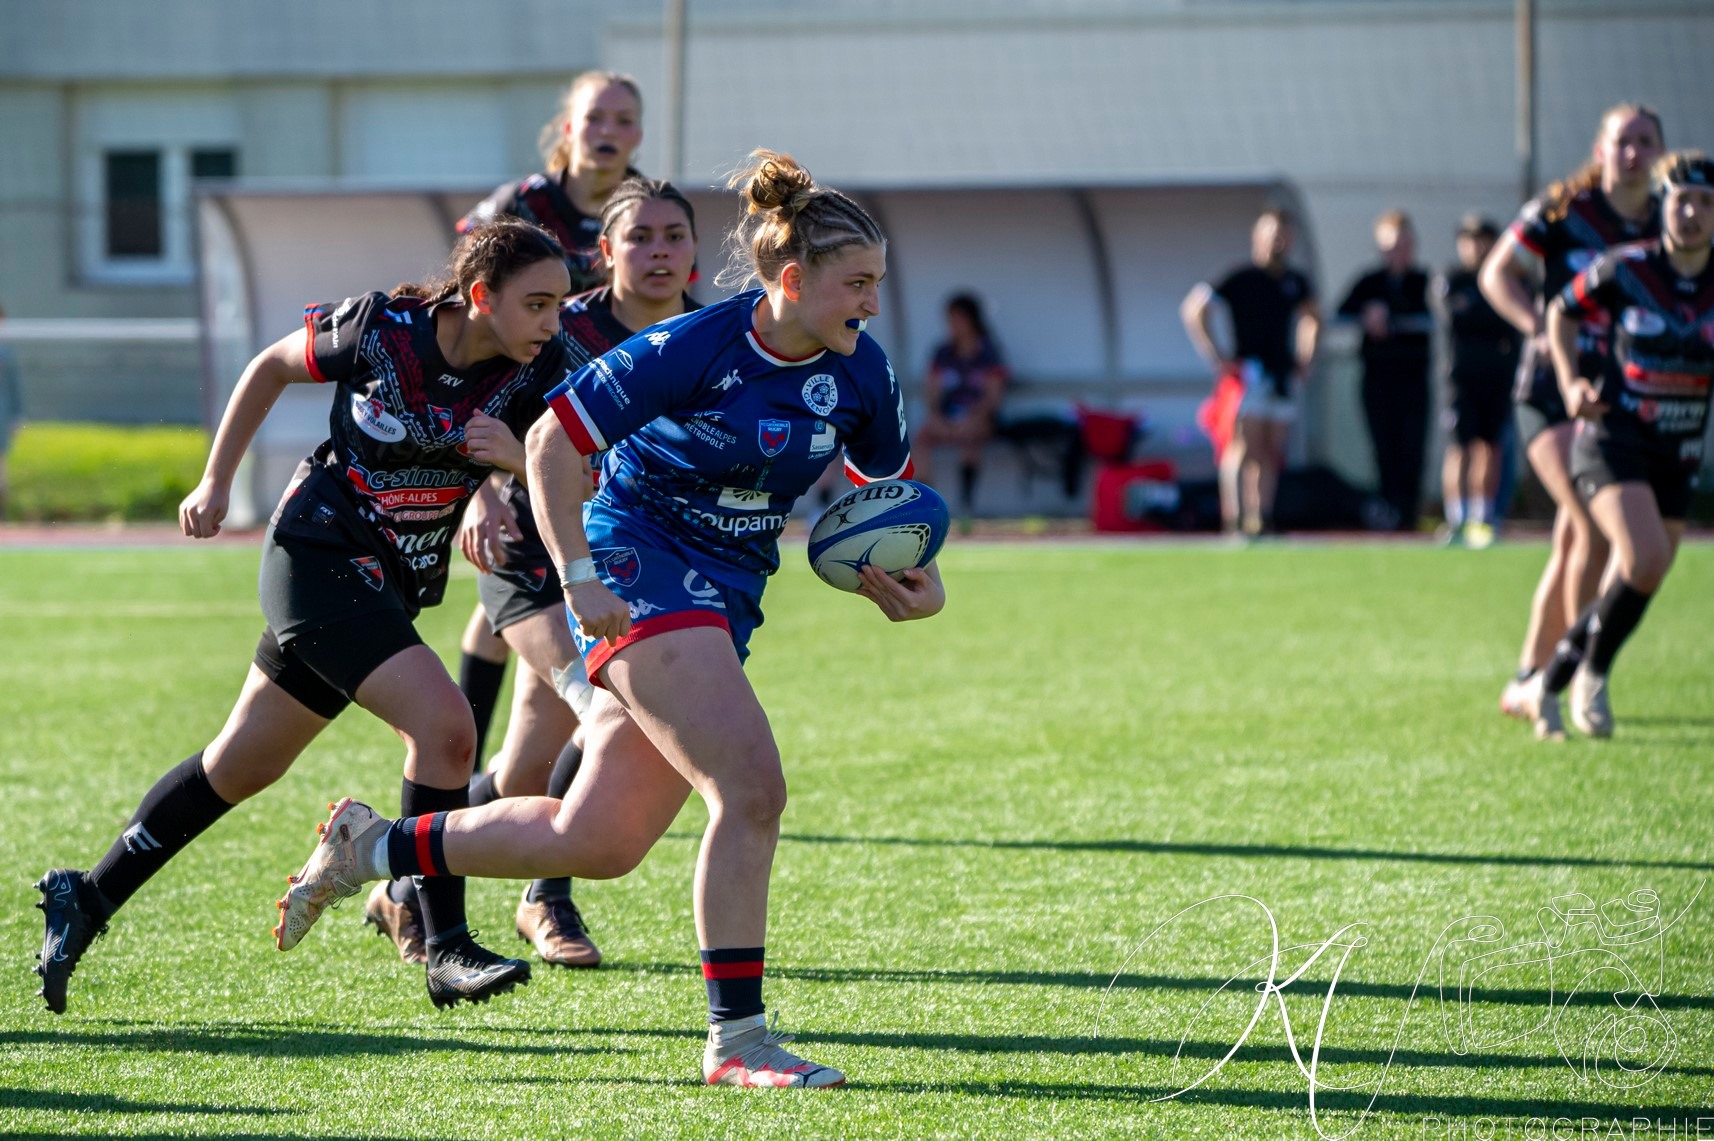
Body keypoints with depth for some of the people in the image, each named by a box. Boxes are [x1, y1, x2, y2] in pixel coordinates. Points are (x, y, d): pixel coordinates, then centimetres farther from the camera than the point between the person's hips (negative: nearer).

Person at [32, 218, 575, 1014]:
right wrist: (216, 481, 4)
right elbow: (272, 366, 0)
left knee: (241, 767, 15)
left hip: (391, 588, 6)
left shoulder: (538, 369, -9)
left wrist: (516, 457, -24)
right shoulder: (380, 330, -18)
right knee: (443, 723, -23)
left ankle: (86, 899, 29)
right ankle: (445, 954, -15)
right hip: (319, 555, -6)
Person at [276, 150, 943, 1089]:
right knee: (751, 786, -22)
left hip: (724, 600, 7)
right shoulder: (690, 350, -19)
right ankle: (735, 1038, -14)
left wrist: (913, 576, -3)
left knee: (595, 842, 7)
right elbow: (553, 442, -12)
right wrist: (578, 577, -18)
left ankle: (374, 846, 25)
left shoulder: (858, 373, -1)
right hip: (639, 566, -7)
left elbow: (886, 488, 16)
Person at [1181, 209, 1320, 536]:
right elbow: (1193, 310, -7)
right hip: (1249, 372, -6)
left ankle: (1263, 516, 9)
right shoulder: (1240, 279, -6)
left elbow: (1312, 318, 32)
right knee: (1245, 446, -12)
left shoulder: (1296, 283, 12)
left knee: (1273, 451, 5)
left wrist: (1306, 358, 20)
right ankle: (1235, 519, -14)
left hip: (1284, 375, 6)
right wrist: (1215, 356, -10)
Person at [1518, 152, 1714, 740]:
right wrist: (1571, 382, -6)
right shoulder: (1625, 269, -10)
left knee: (1641, 579, 6)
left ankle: (1548, 685, 26)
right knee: (1645, 561, -24)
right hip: (1613, 434, -4)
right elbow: (1562, 313, 6)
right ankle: (1591, 674, -1)